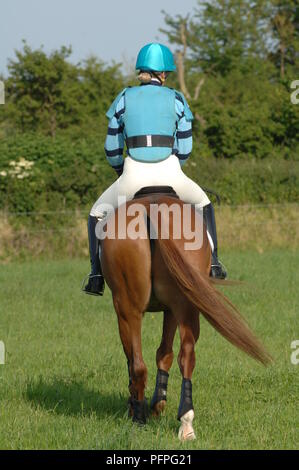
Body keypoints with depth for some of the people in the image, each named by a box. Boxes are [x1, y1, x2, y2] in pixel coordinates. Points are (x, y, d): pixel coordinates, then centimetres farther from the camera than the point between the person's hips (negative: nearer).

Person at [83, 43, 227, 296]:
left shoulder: (124, 99, 10)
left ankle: (97, 276, 15)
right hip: (170, 174, 0)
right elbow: (185, 149, 8)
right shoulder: (177, 100, 8)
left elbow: (112, 148, 12)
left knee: (97, 214, 25)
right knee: (203, 203, 32)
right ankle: (213, 263, 25)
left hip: (133, 177, 0)